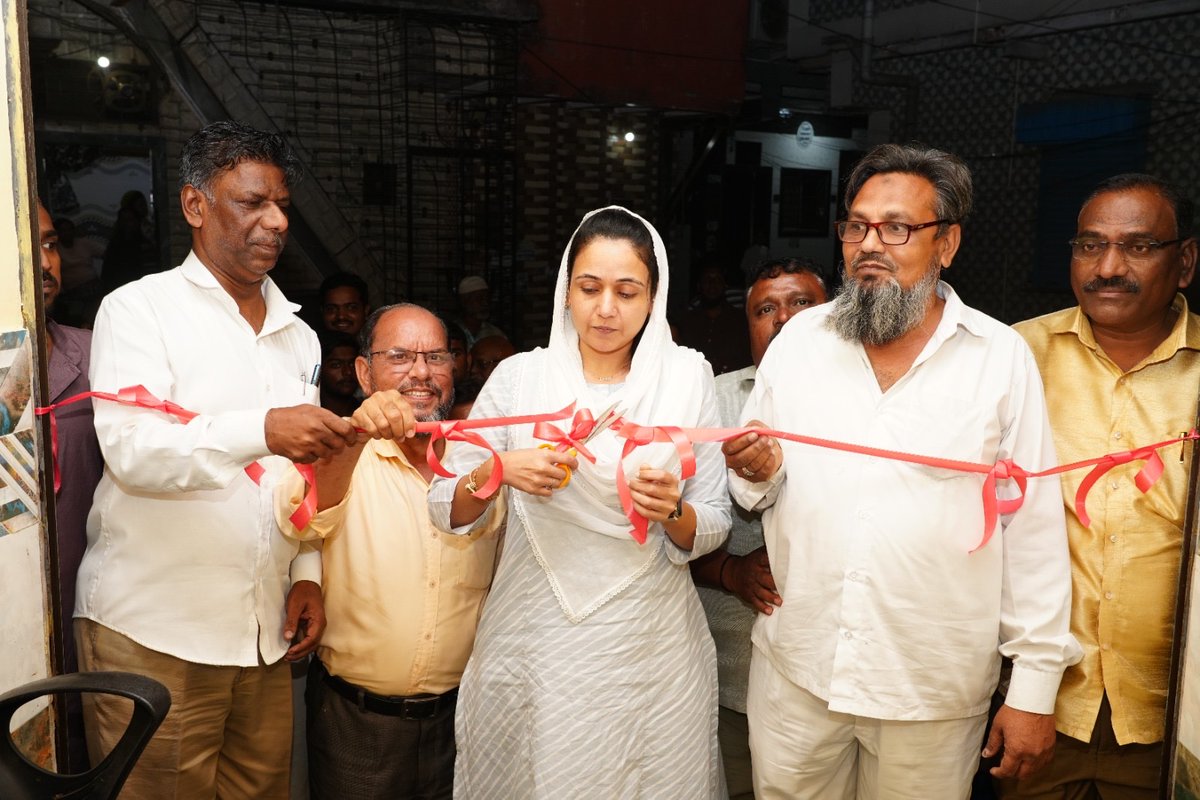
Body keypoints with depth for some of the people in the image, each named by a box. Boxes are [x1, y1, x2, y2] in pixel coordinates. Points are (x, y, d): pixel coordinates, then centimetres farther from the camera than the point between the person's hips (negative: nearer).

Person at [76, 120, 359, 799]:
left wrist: (308, 573, 4)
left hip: (265, 634, 5)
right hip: (153, 633, -5)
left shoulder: (298, 335, 14)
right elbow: (132, 451, -18)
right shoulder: (139, 309, -3)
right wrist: (262, 431, -33)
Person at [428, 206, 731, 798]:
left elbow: (713, 529, 1)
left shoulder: (687, 378, -3)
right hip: (536, 641, 0)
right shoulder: (519, 377, -3)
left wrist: (672, 511, -20)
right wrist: (497, 471, -20)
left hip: (650, 648, 0)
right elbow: (445, 510, 0)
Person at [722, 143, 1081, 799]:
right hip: (795, 669, 2)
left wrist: (1036, 685, -4)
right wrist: (758, 472, -13)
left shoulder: (1002, 357, -5)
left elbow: (1035, 526, -4)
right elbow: (757, 490, 10)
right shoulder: (798, 339, 2)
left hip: (935, 690, -2)